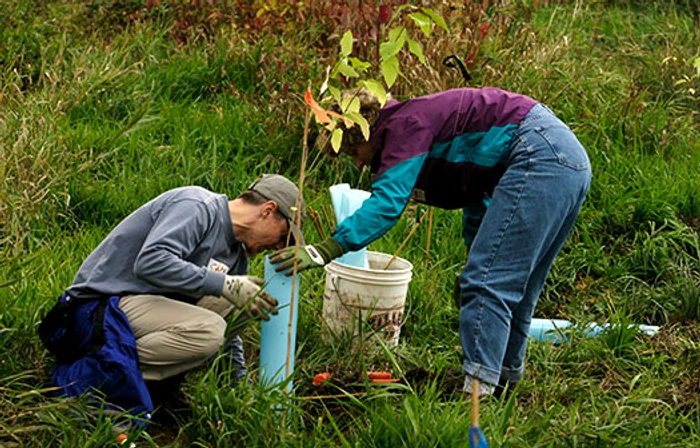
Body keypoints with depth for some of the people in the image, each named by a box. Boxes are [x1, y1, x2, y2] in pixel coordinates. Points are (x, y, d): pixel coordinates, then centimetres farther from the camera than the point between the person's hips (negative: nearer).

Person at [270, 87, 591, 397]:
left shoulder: (405, 125, -7)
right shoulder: (427, 124, 23)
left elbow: (388, 201, -20)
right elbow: (477, 197, 30)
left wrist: (325, 250, -24)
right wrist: (476, 261, 31)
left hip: (539, 154, -11)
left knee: (488, 284, -12)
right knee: (513, 286, 18)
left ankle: (476, 390, -15)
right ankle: (504, 377, 28)